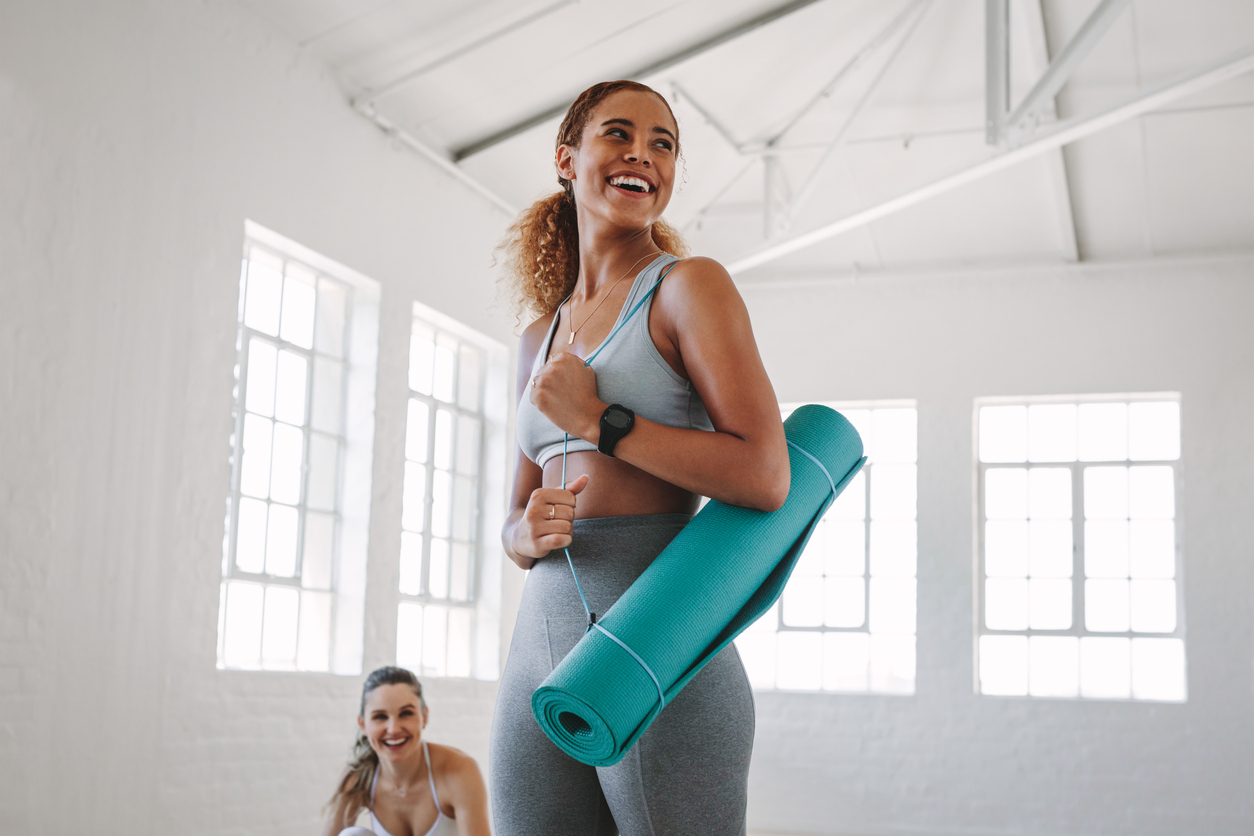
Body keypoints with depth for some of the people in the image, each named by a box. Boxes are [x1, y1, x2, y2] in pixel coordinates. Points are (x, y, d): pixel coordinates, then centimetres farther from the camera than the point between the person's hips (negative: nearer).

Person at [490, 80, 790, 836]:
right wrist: (527, 532, -3)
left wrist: (596, 421, -11)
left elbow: (766, 479, -13)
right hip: (540, 657, 6)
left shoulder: (688, 287, -2)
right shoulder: (540, 339, 18)